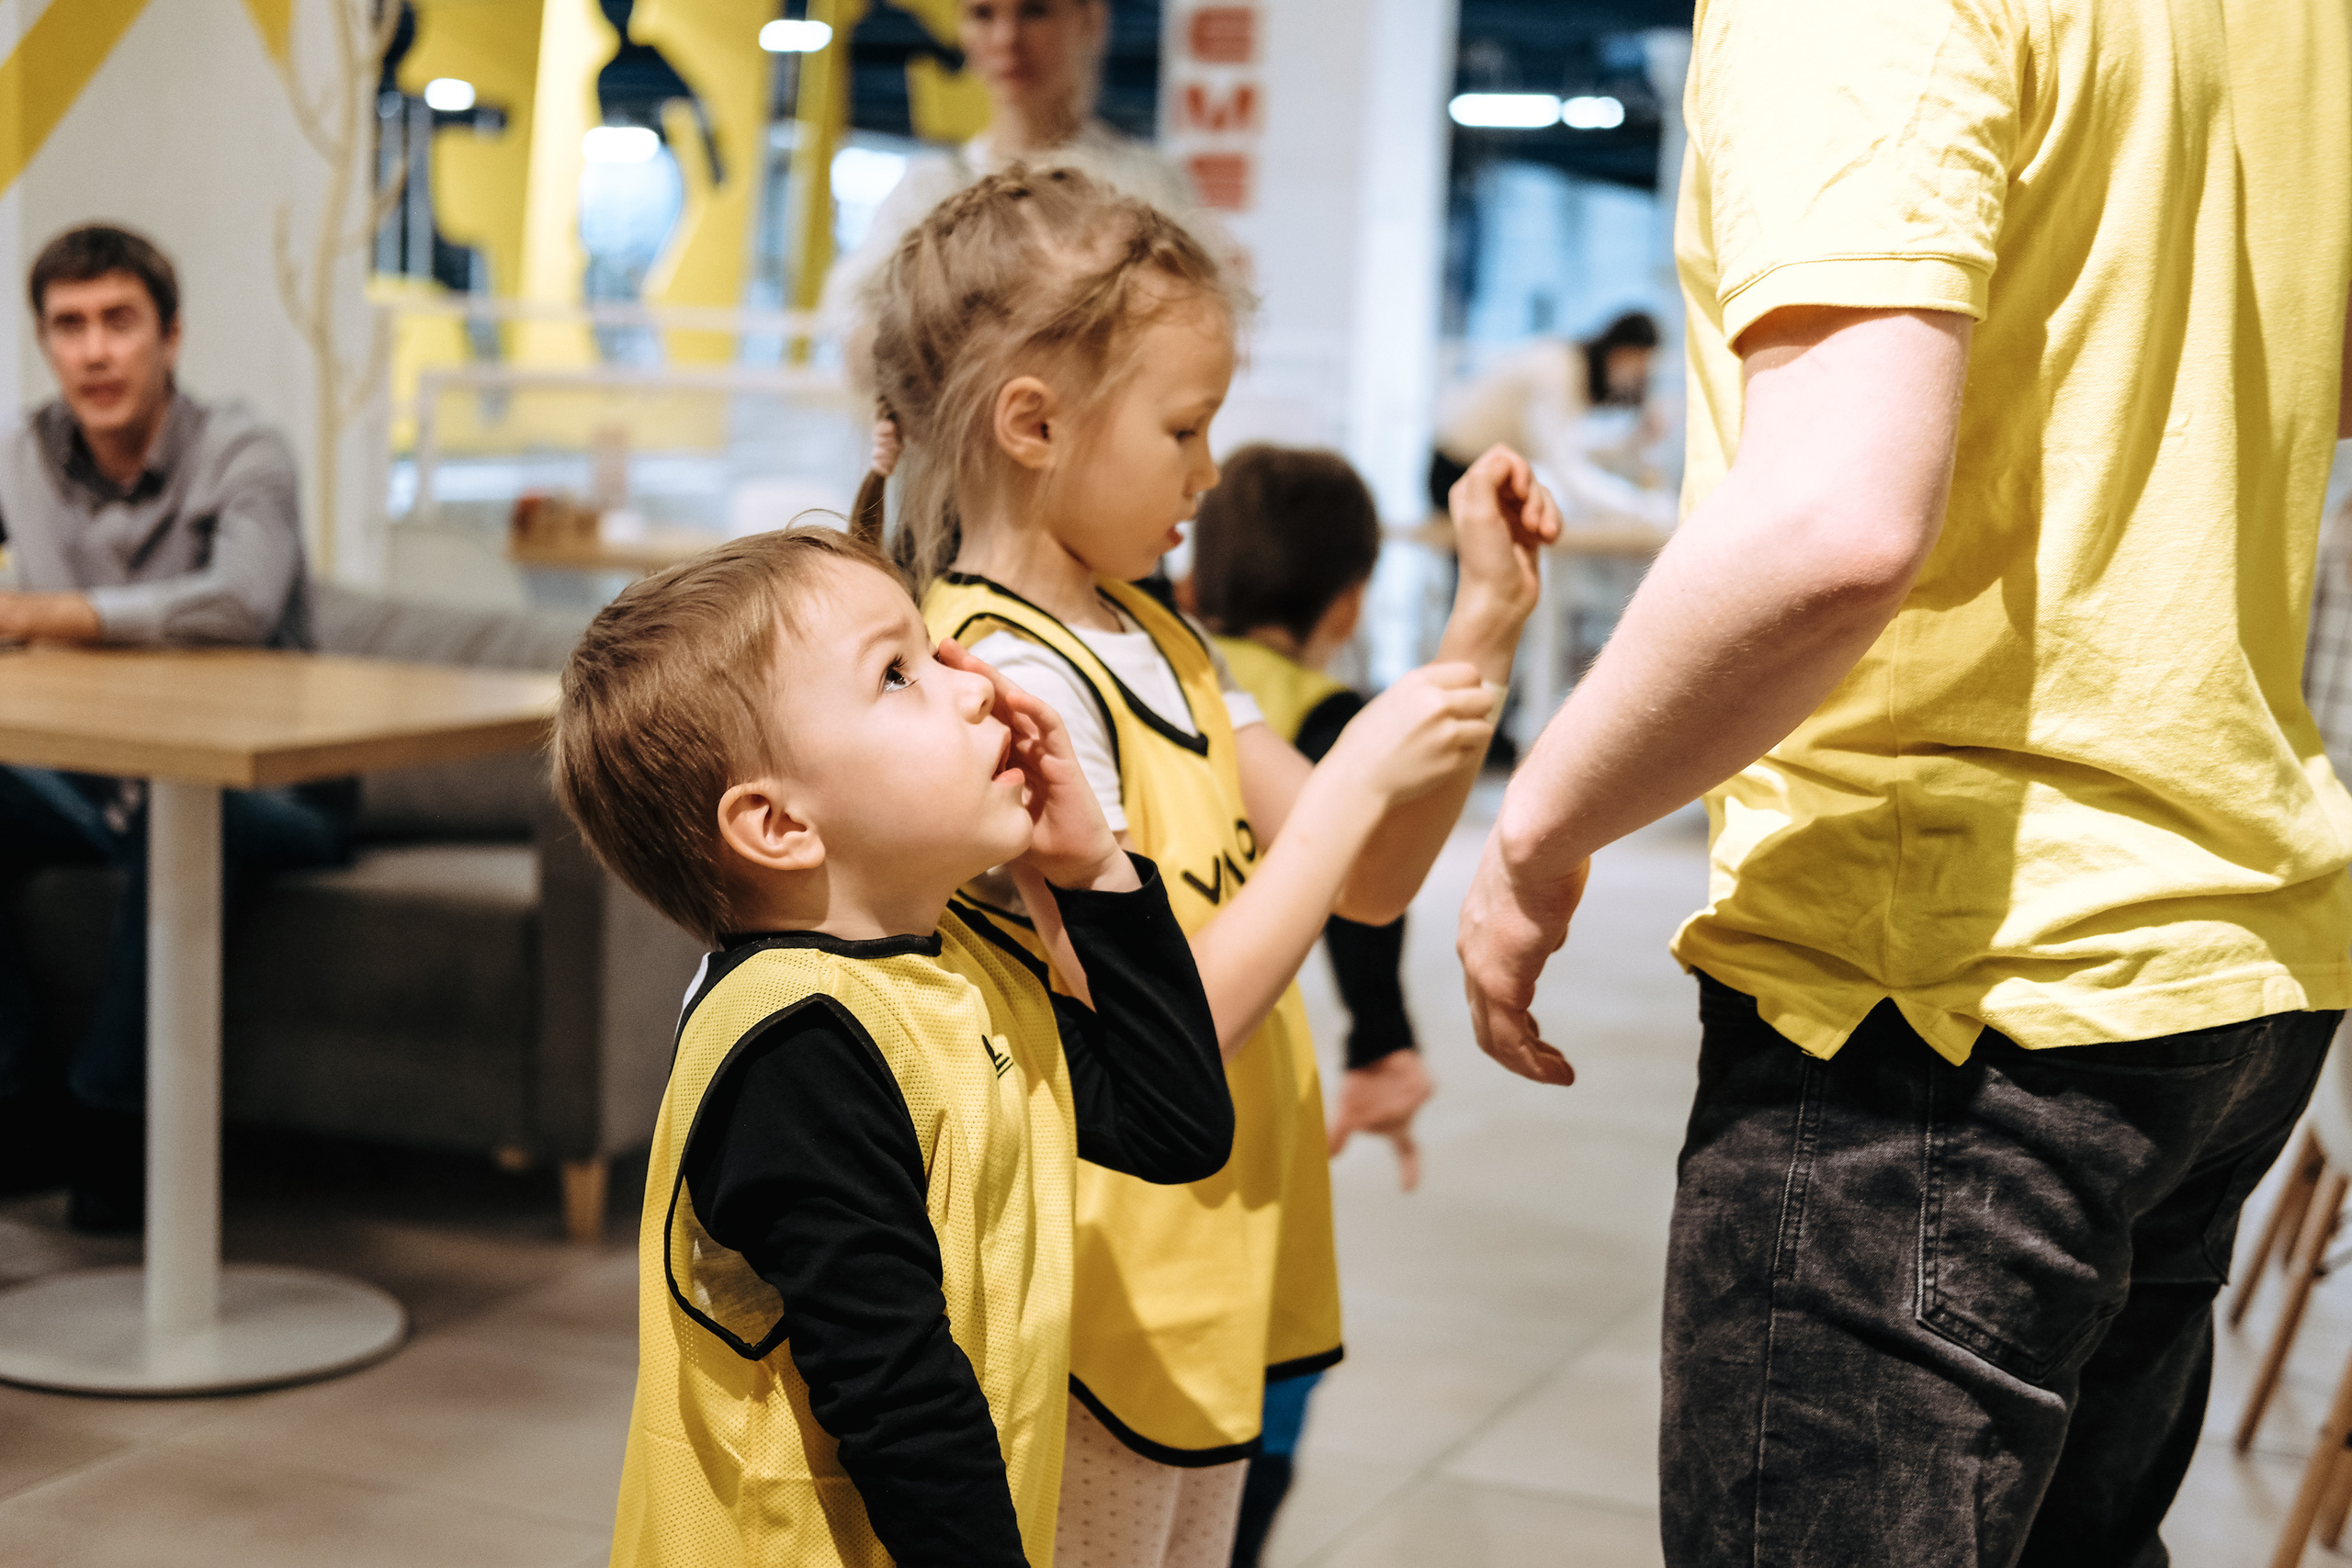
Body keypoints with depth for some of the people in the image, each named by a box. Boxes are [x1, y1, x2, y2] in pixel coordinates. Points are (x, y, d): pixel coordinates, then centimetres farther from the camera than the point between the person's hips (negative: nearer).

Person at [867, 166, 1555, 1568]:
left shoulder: (1154, 643, 9)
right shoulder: (1011, 679, -21)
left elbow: (1369, 882, 9)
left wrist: (1486, 626, 1)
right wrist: (1359, 777, -21)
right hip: (1096, 1336, -9)